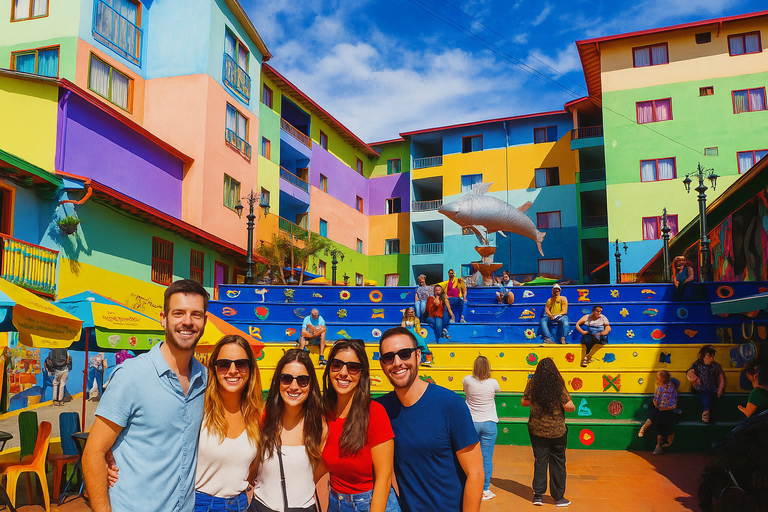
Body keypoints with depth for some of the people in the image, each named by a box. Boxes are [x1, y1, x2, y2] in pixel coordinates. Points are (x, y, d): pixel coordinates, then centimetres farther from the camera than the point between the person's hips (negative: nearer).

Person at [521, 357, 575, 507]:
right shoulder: (559, 386, -14)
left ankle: (538, 495, 13)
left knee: (540, 461, 11)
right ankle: (558, 497, 20)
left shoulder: (532, 385, -8)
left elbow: (524, 402, 1)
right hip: (557, 431, -2)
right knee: (557, 462, 10)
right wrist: (572, 406, 7)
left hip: (537, 429, 2)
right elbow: (569, 407, -15)